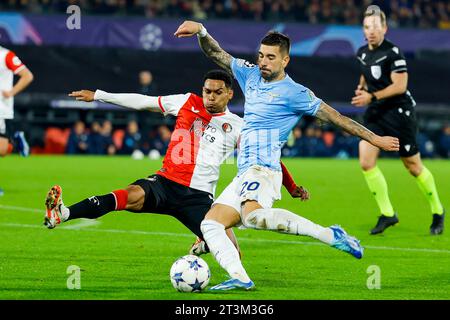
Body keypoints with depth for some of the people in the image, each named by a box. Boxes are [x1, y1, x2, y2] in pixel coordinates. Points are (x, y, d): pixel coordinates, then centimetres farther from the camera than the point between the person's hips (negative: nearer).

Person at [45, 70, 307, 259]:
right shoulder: (188, 103, 8)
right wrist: (97, 96, 14)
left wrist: (291, 186, 12)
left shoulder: (237, 127, 7)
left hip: (200, 196, 1)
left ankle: (204, 245, 25)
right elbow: (142, 102, 13)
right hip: (166, 183, -1)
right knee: (135, 195, -35)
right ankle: (62, 214, -50)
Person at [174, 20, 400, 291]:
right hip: (244, 175, 8)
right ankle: (239, 277, -20)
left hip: (262, 170, -8)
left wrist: (374, 138, -1)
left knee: (253, 216, -37)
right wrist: (200, 30, 0)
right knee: (210, 225, -6)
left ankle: (330, 235, -31)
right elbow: (216, 54, 20)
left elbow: (334, 117, -1)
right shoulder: (250, 75, 16)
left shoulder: (293, 93, -4)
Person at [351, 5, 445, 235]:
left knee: (413, 166, 3)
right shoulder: (362, 53, 7)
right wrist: (361, 88, 7)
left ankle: (437, 211, 23)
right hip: (375, 114, 7)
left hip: (399, 113, -7)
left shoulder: (392, 52, -16)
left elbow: (400, 85, -20)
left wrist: (372, 96, -24)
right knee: (366, 163, -9)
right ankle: (387, 214, 2)